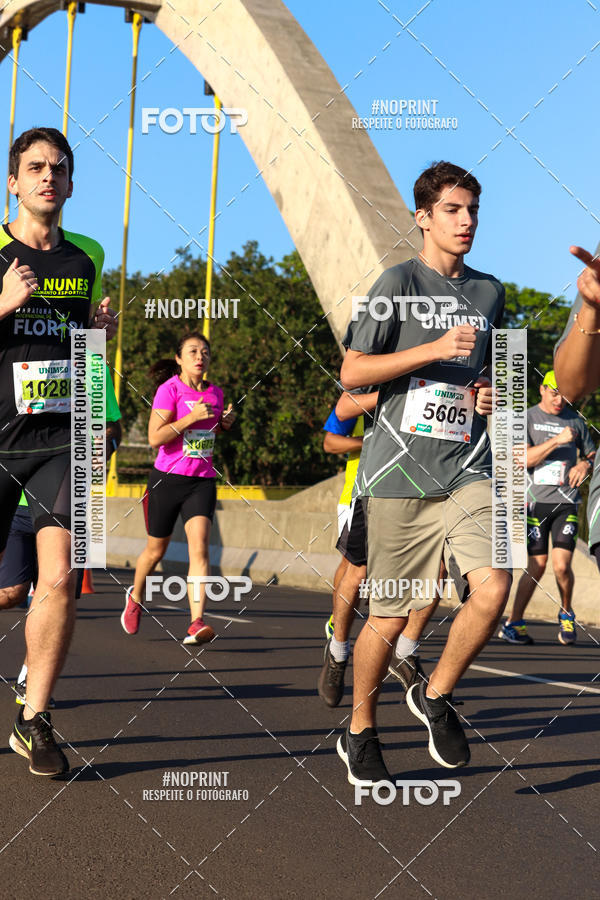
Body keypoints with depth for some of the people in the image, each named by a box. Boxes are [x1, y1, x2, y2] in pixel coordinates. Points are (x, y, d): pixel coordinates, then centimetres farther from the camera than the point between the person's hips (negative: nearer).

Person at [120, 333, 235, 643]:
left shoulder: (215, 393, 9)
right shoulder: (169, 389, -9)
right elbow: (155, 437, -17)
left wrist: (224, 423, 6)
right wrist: (192, 417, -23)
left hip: (202, 481, 3)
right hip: (167, 478, -3)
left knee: (199, 546, -17)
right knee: (156, 550, 12)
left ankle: (196, 624, -24)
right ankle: (135, 596, 43)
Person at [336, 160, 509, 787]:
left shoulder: (489, 293, 15)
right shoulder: (399, 282, -2)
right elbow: (352, 372, -6)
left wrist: (490, 395, 6)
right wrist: (435, 348, -15)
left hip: (469, 468, 4)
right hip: (401, 470, -4)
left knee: (493, 589, -16)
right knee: (392, 614, 2)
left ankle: (436, 697, 10)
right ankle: (359, 732, 24)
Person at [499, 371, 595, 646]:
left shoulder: (575, 420, 14)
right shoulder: (526, 418, 3)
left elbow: (592, 454, 24)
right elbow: (523, 458, -8)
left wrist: (585, 464, 0)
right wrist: (557, 440, -17)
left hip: (566, 502, 2)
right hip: (536, 501, -2)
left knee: (562, 565, -9)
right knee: (537, 566, -4)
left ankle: (566, 614, 17)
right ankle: (513, 623, 9)